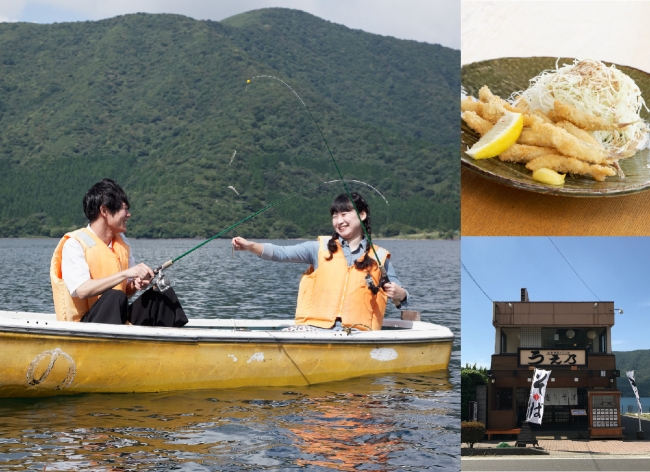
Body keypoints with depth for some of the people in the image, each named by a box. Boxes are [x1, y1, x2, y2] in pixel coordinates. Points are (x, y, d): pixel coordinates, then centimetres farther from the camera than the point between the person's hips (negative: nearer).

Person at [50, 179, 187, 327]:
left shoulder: (122, 241, 12)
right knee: (115, 297, -34)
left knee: (163, 293, -9)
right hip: (83, 323, -7)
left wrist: (136, 284, -8)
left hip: (118, 319, 7)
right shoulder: (74, 244, -10)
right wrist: (125, 273, -29)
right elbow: (82, 290, -25)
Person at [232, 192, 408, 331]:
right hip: (316, 327, 1)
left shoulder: (379, 257, 12)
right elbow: (282, 253, -1)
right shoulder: (321, 248, 12)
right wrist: (250, 246, -18)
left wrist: (399, 294, -9)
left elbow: (400, 298, 16)